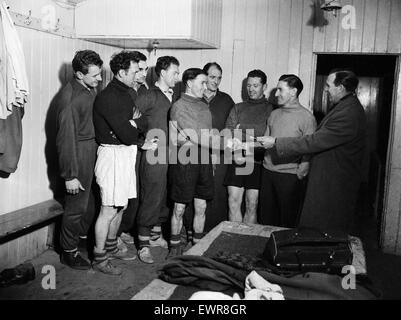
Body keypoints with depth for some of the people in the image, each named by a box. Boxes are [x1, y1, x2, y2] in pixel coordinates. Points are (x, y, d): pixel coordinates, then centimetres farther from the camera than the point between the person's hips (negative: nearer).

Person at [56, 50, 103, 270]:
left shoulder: (92, 89, 7)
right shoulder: (70, 97, -19)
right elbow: (66, 138, -20)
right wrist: (70, 175, -19)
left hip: (94, 151, 8)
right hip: (79, 154, -8)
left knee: (92, 200, 16)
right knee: (76, 206, 3)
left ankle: (81, 237, 38)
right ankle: (69, 252, 21)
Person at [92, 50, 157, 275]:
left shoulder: (125, 94, 14)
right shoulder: (108, 97, -17)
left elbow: (144, 124, 11)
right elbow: (126, 135, -21)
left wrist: (134, 123, -7)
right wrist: (142, 143, -5)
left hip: (127, 154, 9)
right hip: (113, 155, -9)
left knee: (121, 206, 17)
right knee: (109, 210, -2)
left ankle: (111, 248, 34)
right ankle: (99, 259, 12)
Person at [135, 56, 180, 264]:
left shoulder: (173, 96, 13)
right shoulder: (151, 96, -9)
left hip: (171, 156, 7)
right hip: (155, 156, -7)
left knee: (165, 199, 15)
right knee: (151, 200, -1)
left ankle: (156, 235, 31)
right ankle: (143, 245, 10)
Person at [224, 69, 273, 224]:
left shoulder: (271, 110, 3)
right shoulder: (238, 108, 14)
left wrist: (251, 156, -13)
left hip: (257, 163, -3)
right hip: (237, 162, 3)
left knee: (251, 206, 3)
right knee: (233, 204, 2)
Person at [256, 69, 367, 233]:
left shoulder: (349, 113, -24)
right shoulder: (345, 106, 11)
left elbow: (315, 142, -27)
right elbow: (321, 138, 15)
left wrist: (276, 142, -22)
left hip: (335, 185, -10)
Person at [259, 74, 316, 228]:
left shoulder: (306, 117, -7)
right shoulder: (274, 114, 11)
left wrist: (299, 176, -13)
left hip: (289, 176, -5)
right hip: (267, 172, 6)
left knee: (287, 221, 6)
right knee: (266, 217, 14)